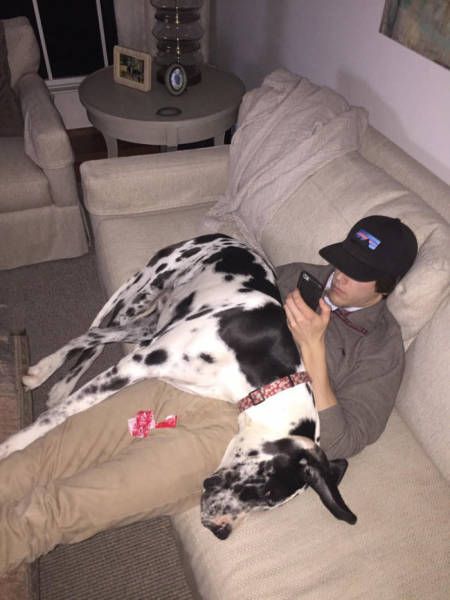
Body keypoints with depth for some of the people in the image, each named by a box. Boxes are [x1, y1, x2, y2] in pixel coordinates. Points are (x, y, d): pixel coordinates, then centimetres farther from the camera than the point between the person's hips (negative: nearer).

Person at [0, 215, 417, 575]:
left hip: (235, 430, -5)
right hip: (177, 384, 6)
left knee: (52, 511, -14)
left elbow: (338, 445, -9)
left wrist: (313, 351, -17)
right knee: (42, 458, -5)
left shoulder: (381, 349, 1)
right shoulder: (299, 276, 15)